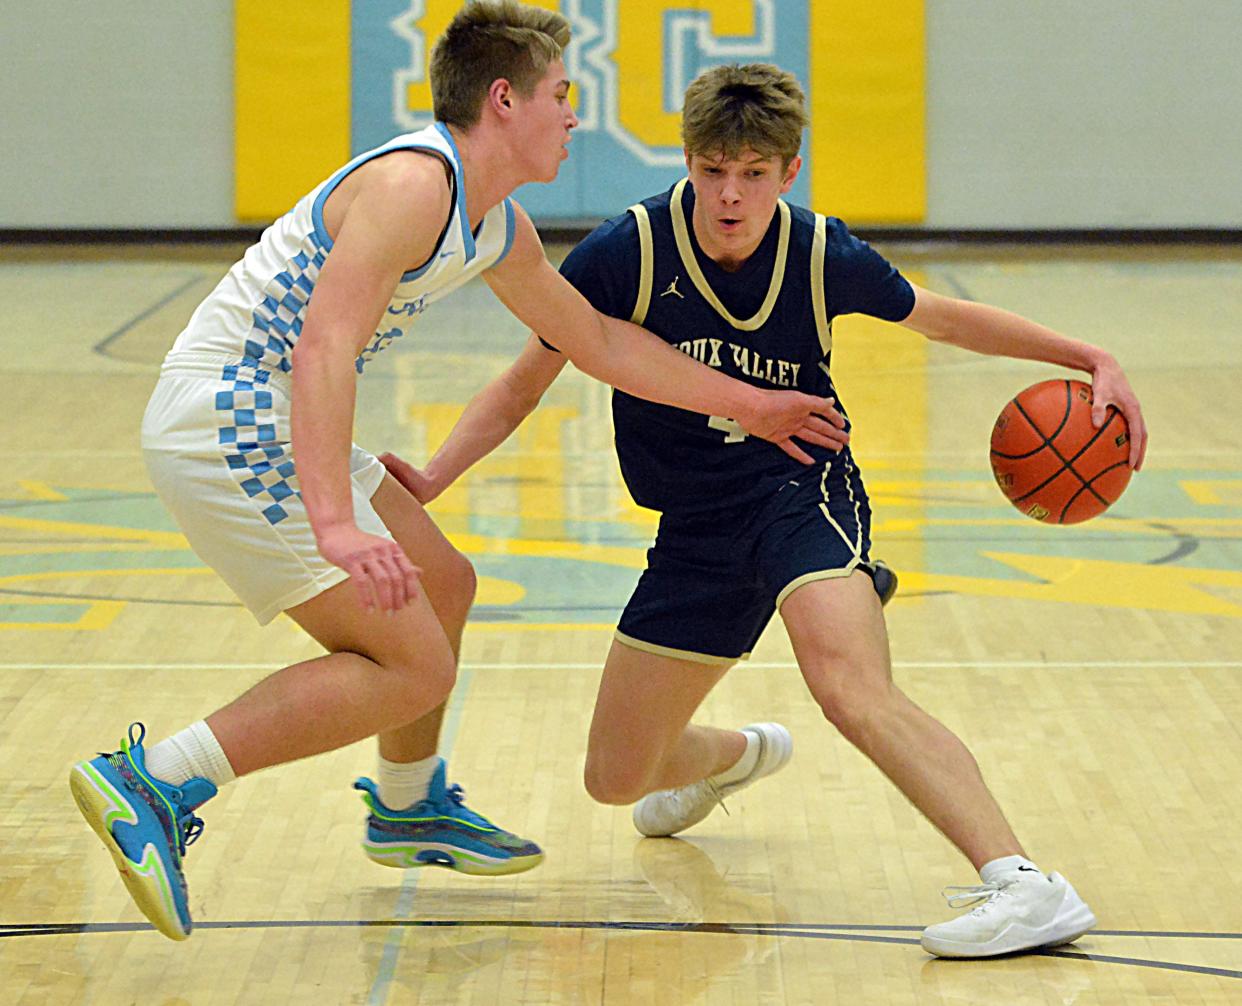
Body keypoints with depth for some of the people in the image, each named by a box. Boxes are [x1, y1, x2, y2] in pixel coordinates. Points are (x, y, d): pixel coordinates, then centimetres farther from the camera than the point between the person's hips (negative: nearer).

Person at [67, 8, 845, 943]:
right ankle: (153, 786, -15)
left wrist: (750, 405, 30)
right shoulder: (413, 183, -20)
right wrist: (334, 524, -42)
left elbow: (600, 341, 27)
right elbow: (324, 351, -32)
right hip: (224, 429, -10)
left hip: (268, 426, 10)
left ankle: (410, 807, 43)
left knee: (442, 585, 23)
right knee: (414, 667, -13)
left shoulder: (498, 230, 12)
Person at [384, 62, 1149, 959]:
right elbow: (523, 386, -3)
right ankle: (739, 754, 47)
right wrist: (432, 479, -17)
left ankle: (1024, 885, -41)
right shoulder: (627, 253, -13)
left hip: (802, 491, -3)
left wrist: (1092, 360, 5)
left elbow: (939, 318, 10)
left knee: (852, 689, -34)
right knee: (616, 779, 10)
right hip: (697, 531, 3)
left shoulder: (824, 258, -10)